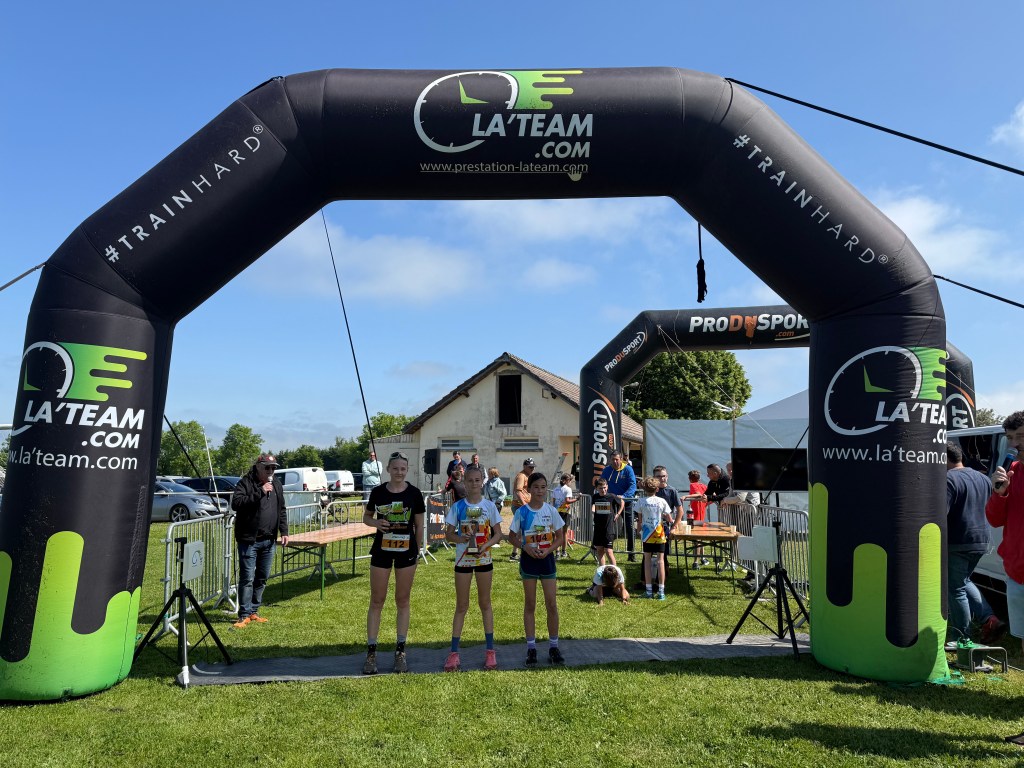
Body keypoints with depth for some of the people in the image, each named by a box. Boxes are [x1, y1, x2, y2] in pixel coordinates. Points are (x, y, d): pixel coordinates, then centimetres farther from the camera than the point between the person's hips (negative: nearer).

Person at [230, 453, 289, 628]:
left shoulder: (276, 484, 12)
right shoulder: (245, 483, -7)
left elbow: (281, 510, 19)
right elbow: (236, 503, -22)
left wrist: (284, 531, 11)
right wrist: (260, 492, -25)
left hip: (268, 540, 6)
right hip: (249, 539, -6)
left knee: (262, 578, 12)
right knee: (247, 578, -5)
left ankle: (253, 611, 24)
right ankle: (244, 615, 3)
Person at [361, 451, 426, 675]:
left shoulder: (414, 493, -3)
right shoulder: (378, 492, -2)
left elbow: (419, 524, 3)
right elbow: (366, 517, 10)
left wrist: (416, 548, 2)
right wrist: (376, 523, -11)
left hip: (406, 551, 0)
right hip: (381, 550, 0)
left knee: (403, 601, 9)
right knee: (376, 601, 5)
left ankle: (400, 651, 20)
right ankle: (371, 652, 14)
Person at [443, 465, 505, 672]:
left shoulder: (489, 505, -3)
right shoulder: (458, 506, -3)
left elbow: (498, 534, 0)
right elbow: (448, 534, -1)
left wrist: (486, 545, -19)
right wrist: (461, 538, -22)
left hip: (484, 559, 1)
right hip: (463, 559, 0)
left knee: (485, 603, 11)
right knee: (461, 606, 6)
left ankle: (490, 651, 19)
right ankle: (454, 653, 13)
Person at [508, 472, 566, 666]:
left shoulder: (551, 511, -3)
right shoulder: (522, 512, -5)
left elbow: (560, 537, 3)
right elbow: (512, 537, 1)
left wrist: (548, 550, -14)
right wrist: (525, 547, -17)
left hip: (547, 559, 1)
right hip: (529, 560, -1)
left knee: (552, 604, 2)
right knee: (530, 605, 8)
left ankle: (553, 646, 15)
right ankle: (531, 647, 17)